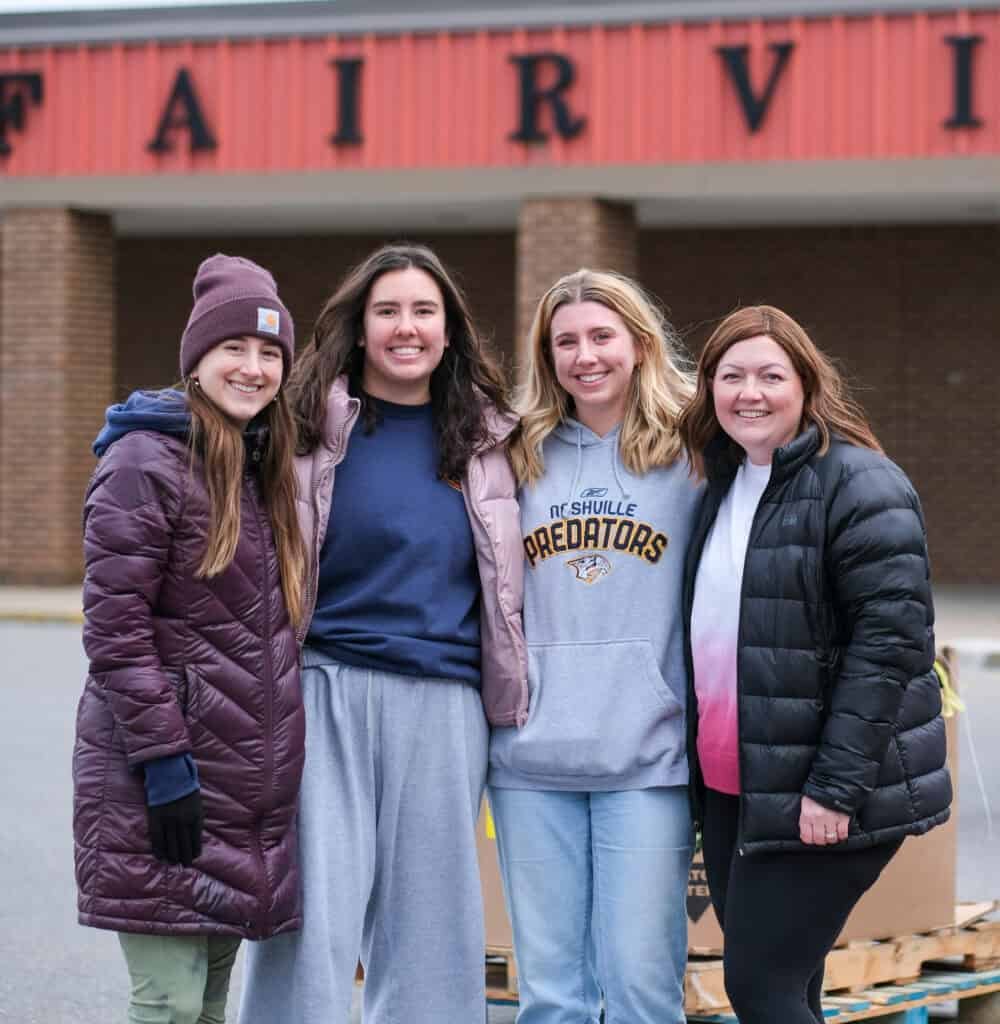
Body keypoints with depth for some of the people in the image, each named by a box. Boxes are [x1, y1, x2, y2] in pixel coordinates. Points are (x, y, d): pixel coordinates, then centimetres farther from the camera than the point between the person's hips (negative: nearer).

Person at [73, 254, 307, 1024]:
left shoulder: (265, 467, 16)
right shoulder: (146, 462, -9)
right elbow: (115, 626, -14)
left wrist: (281, 751, 17)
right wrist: (163, 761, -19)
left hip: (247, 780, 8)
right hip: (165, 782, -8)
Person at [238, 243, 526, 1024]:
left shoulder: (482, 439, 12)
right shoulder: (309, 426, 0)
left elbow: (502, 581, 20)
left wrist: (505, 696, 16)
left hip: (445, 703, 3)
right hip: (327, 690, -3)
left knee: (429, 921, 7)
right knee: (315, 916, -7)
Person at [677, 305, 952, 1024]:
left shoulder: (859, 486, -11)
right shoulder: (723, 487, 14)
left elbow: (891, 638, -18)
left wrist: (838, 784, -23)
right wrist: (704, 762, 15)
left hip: (819, 800, -8)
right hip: (732, 787, 8)